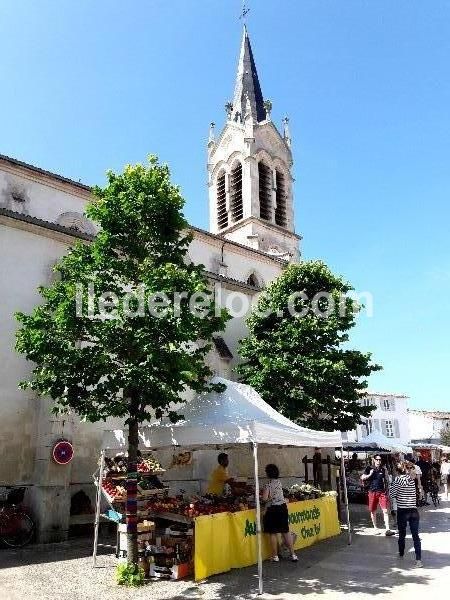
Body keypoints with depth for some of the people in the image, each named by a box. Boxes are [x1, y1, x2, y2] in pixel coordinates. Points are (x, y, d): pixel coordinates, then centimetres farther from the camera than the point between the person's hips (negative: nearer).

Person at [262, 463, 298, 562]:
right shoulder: (279, 482, 6)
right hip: (283, 507, 6)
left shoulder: (268, 484, -13)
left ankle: (275, 556, 11)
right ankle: (293, 554, 15)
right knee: (286, 531, 12)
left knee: (273, 533, 5)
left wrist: (261, 496, 2)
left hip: (272, 509, -6)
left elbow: (265, 498, -19)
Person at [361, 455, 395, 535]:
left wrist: (387, 492, 7)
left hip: (382, 492, 0)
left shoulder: (383, 469, 6)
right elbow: (362, 478, 1)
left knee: (385, 510, -9)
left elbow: (386, 481, 11)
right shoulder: (369, 469, 2)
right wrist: (370, 475, -14)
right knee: (373, 511, 8)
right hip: (372, 492, 0)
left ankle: (387, 530, -10)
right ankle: (375, 528, 23)